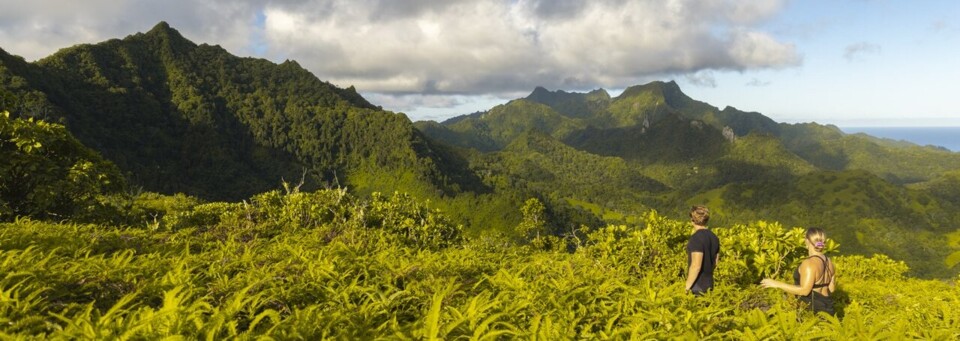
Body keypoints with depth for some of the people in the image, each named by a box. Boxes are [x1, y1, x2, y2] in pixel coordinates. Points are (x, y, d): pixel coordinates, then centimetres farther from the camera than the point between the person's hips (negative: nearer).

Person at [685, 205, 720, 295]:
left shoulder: (696, 238, -20)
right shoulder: (714, 237, 7)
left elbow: (696, 266, -25)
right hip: (709, 284, 9)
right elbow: (716, 261, 16)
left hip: (697, 287, -9)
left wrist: (686, 288, -19)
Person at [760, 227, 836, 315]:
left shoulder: (810, 263, -19)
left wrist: (777, 284, -21)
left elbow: (804, 290, -24)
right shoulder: (829, 262, 8)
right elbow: (832, 289, 15)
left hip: (811, 310, -9)